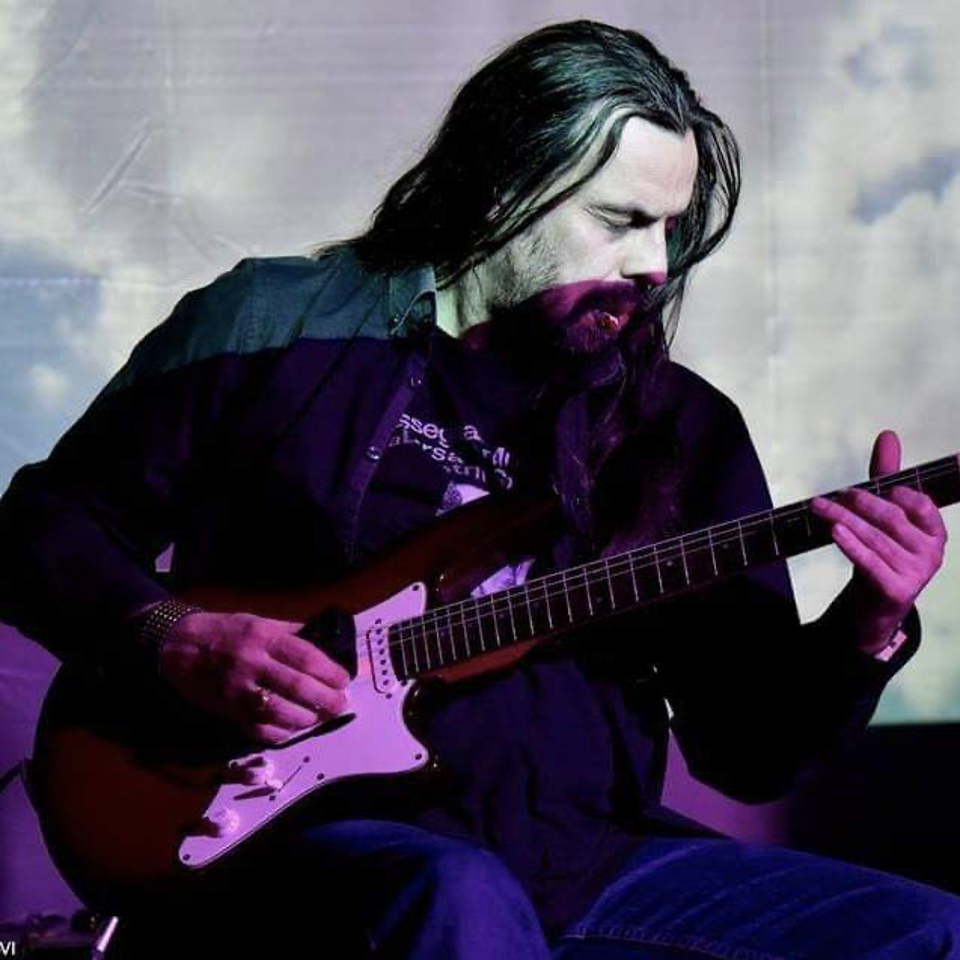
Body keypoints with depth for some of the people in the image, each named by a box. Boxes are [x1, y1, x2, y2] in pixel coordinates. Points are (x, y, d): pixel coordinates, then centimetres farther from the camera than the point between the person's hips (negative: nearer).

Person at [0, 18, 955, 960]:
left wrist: (867, 632, -9)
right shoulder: (270, 328, 4)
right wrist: (181, 641, -9)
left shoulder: (679, 425, 12)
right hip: (306, 838, -4)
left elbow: (751, 746, 10)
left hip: (581, 851, 5)